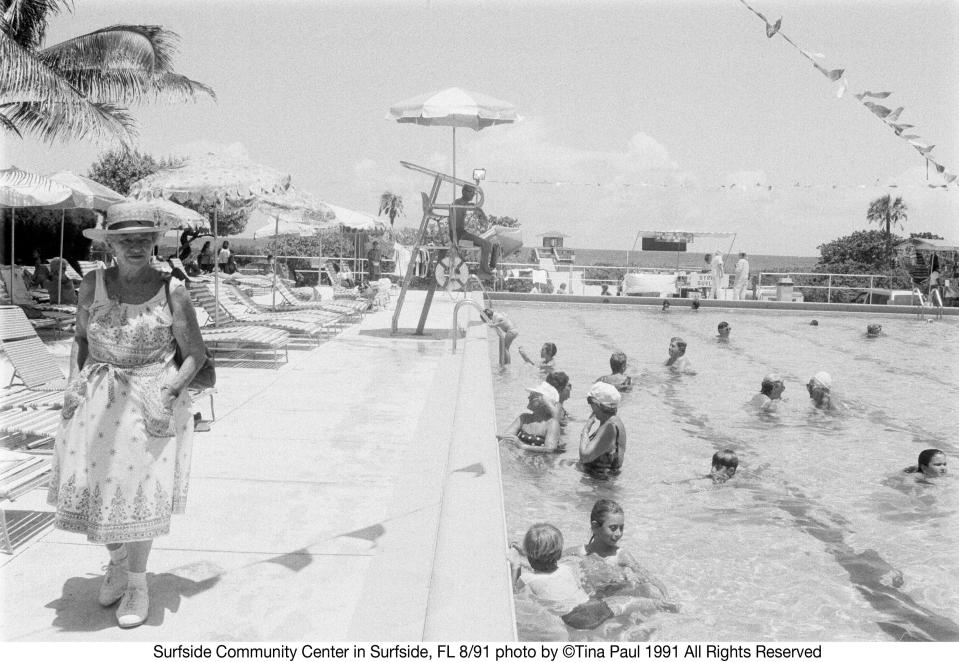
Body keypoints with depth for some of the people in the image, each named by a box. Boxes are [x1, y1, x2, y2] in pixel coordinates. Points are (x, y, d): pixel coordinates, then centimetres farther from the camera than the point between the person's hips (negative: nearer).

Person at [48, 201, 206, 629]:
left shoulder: (172, 292, -8)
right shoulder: (93, 284, 1)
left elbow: (196, 353, -4)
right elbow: (80, 338, 14)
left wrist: (168, 392, -15)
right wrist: (74, 382, 1)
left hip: (151, 400, -3)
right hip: (94, 400, 3)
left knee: (139, 488, 0)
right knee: (92, 485, 5)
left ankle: (137, 585, 20)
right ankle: (118, 561, 35)